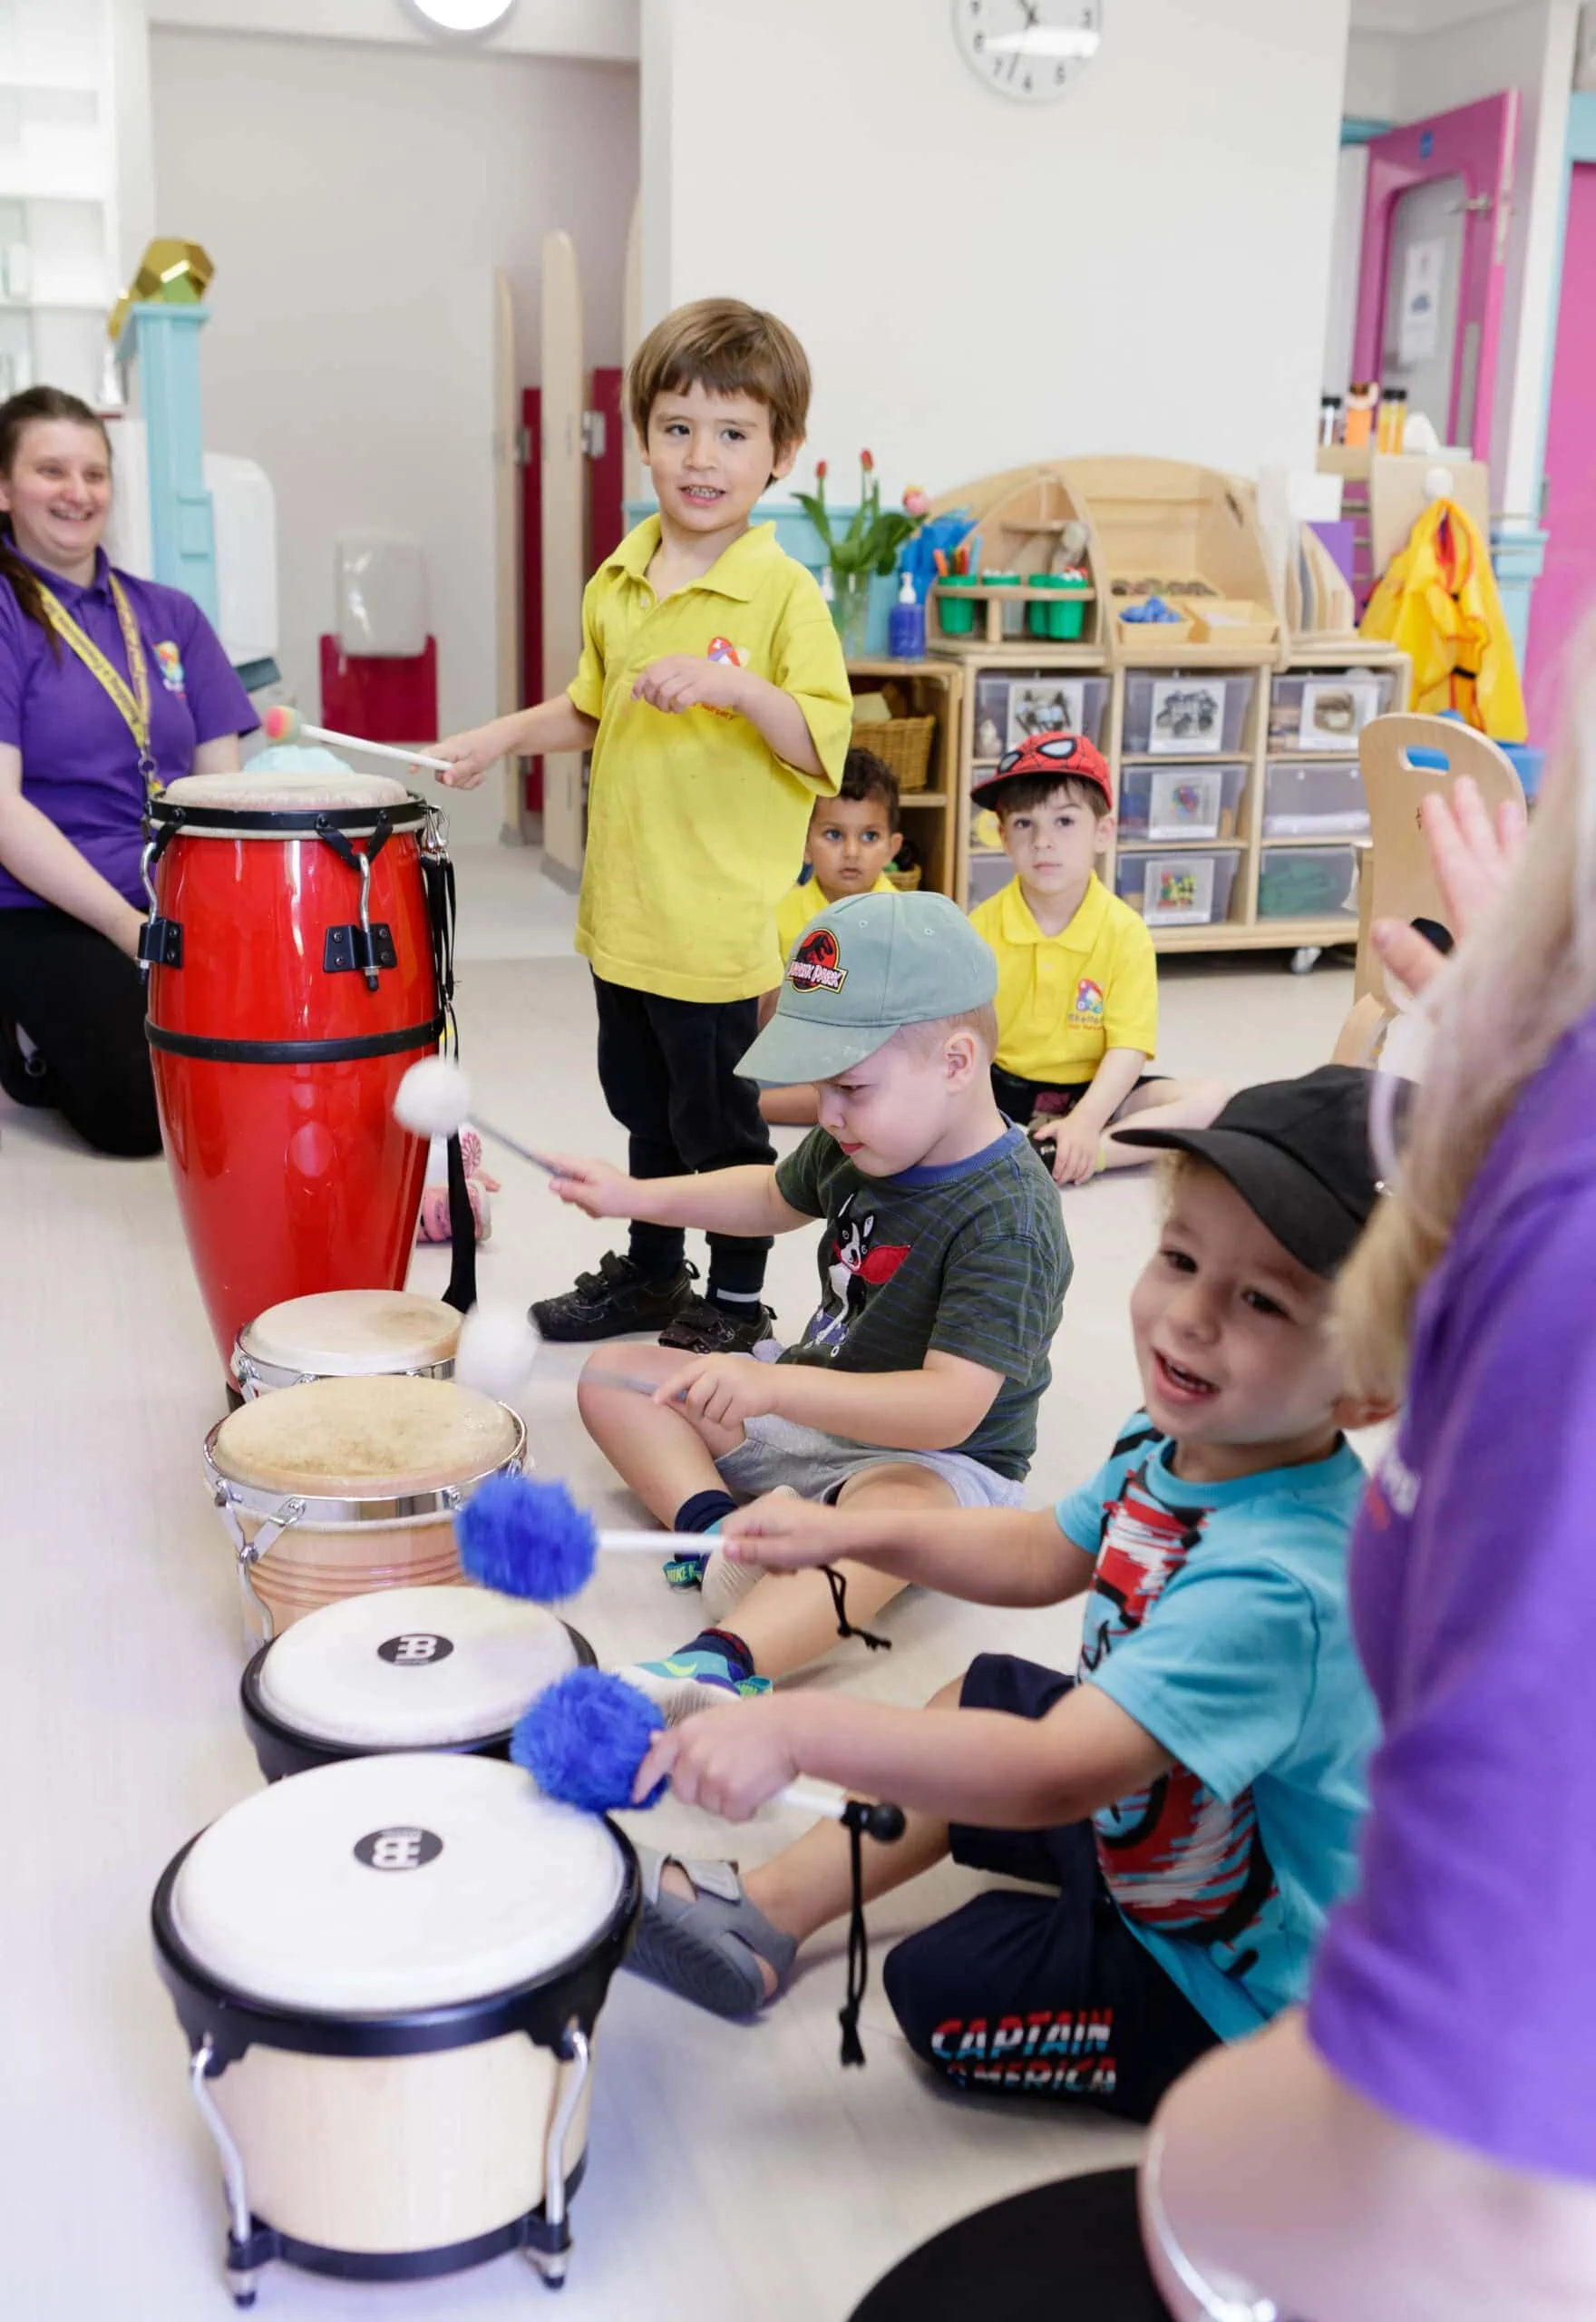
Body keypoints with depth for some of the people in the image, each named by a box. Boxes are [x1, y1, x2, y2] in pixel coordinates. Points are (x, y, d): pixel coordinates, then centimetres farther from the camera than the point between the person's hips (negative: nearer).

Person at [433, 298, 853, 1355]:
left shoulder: (785, 593, -13)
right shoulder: (618, 583, 6)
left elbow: (825, 749, -17)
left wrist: (739, 685, -31)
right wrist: (502, 735, 10)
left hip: (722, 919, -7)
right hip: (625, 904, 7)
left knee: (719, 1118, 6)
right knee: (645, 1105, 21)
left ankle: (736, 1299, 24)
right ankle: (651, 1270, 39)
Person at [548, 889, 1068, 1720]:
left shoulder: (1005, 1219, -27)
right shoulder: (858, 1144, -1)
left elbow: (952, 1406, -36)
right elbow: (777, 1197, 23)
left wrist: (776, 1386, -46)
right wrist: (638, 1197, 12)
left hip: (935, 1461, -9)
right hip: (811, 1405, 9)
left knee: (893, 1509, -44)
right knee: (613, 1374, 3)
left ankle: (717, 1666, -62)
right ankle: (713, 1530, -20)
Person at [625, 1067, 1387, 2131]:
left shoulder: (1278, 1583, -39)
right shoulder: (1174, 1445, -11)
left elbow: (1057, 1775, -45)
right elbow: (1045, 1552, 8)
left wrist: (801, 1729, -48)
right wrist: (850, 1533, -1)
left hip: (1238, 1984, -8)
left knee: (942, 1990, -8)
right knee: (984, 1698, 15)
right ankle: (765, 1913, 20)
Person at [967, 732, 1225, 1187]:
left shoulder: (1125, 932, -7)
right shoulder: (980, 927, -5)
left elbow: (1128, 1048, -12)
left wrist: (1085, 1123, -28)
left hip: (1090, 1092, 0)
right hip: (1001, 1088, 0)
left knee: (1210, 1098, -21)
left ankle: (1071, 1157, -32)